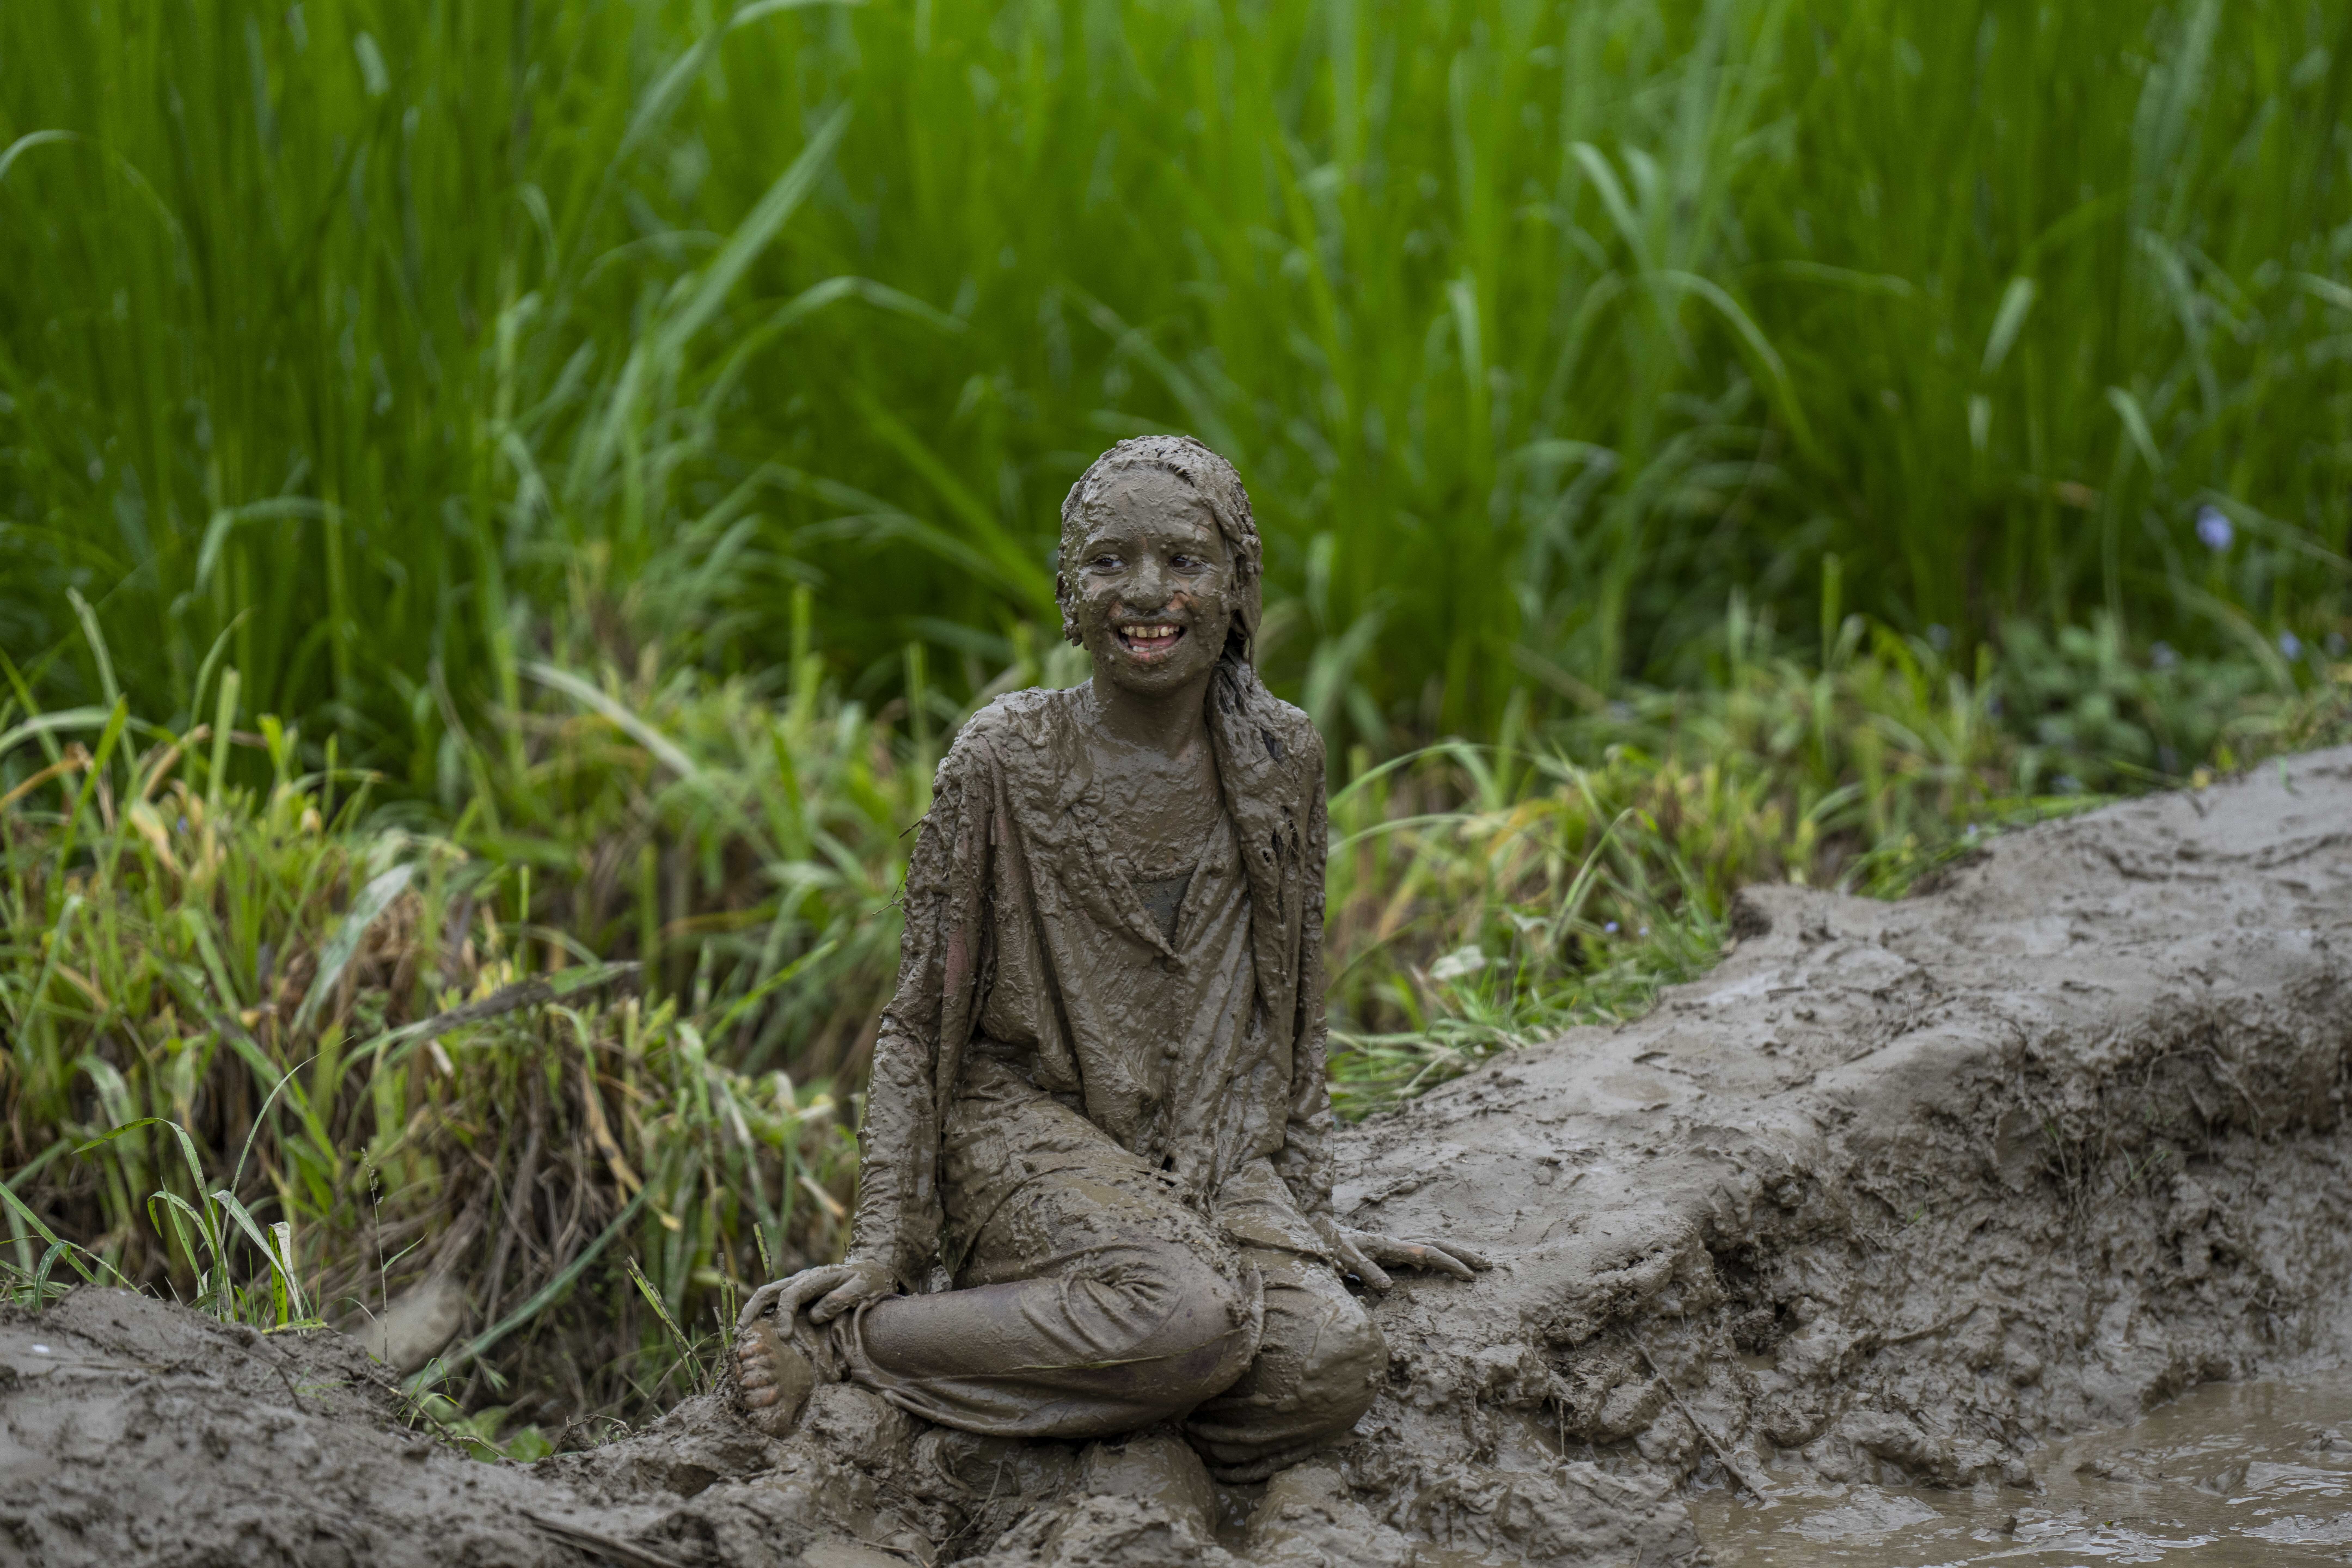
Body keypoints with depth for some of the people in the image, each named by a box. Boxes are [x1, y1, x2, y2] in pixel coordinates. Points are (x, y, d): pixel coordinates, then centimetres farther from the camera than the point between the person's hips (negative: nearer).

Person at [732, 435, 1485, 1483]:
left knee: (1331, 1369, -25)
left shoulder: (1279, 760, 3)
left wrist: (1308, 1209, 9)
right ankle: (839, 1338, -18)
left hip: (1216, 1152, 4)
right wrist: (885, 1241, -7)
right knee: (1191, 1319, -34)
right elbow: (921, 1019, -2)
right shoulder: (1005, 759, -7)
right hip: (1030, 1123, -4)